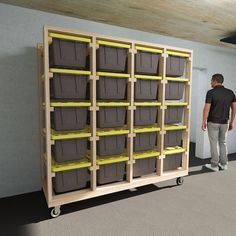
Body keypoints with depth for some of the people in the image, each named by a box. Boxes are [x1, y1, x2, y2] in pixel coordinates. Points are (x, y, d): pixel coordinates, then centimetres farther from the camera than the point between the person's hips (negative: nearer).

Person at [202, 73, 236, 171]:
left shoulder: (211, 92, -13)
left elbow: (206, 109, -16)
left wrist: (203, 122, -7)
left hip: (213, 122, -5)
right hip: (224, 122, 5)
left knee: (214, 144, 5)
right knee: (223, 143, 18)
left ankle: (214, 165, 13)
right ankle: (224, 164, 23)